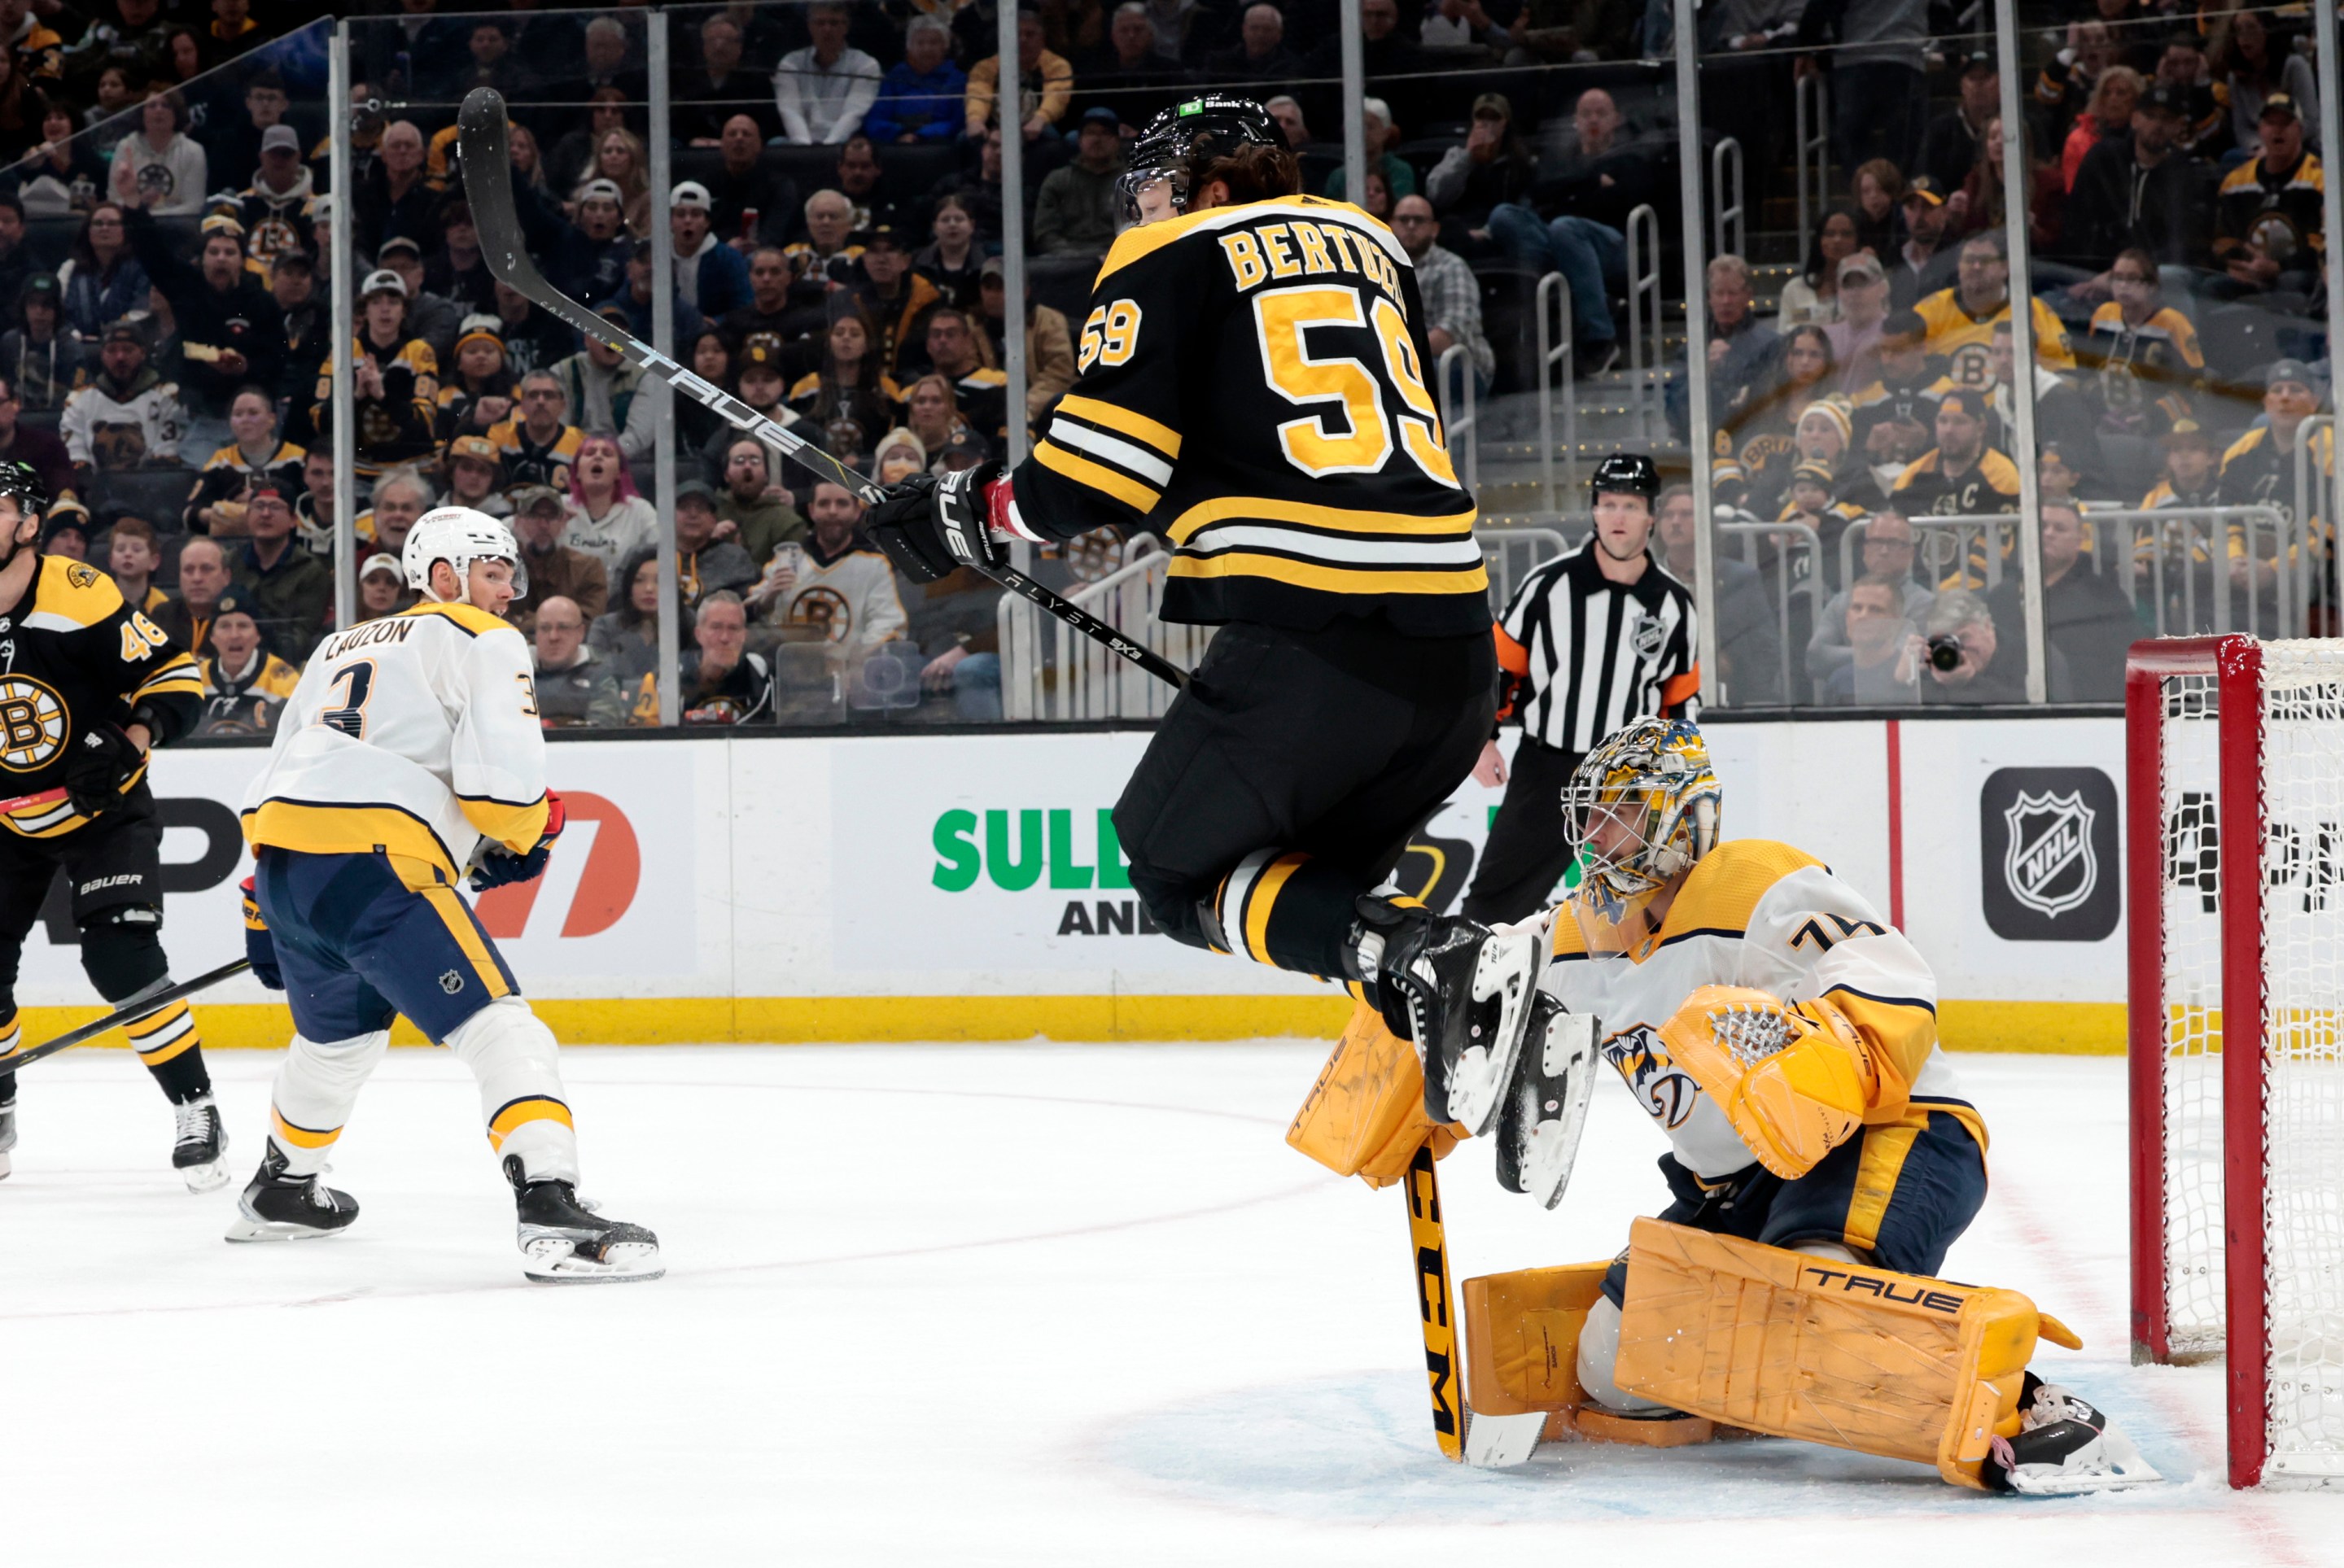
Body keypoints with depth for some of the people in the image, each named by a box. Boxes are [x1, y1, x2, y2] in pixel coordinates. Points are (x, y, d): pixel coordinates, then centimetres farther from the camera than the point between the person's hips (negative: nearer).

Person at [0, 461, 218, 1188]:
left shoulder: (78, 597, -22)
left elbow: (176, 673, -17)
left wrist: (138, 736, -31)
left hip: (105, 811, -5)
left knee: (121, 958, -19)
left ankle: (197, 1112, -8)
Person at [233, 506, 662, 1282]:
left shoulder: (344, 646, 30)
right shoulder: (484, 642, 5)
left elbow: (278, 774, 33)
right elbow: (500, 775, -10)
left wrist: (263, 912, 38)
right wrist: (525, 838, 11)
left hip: (278, 850, 8)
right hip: (373, 863, -8)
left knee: (339, 1034, 33)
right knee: (501, 1030, -12)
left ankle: (279, 1190, 50)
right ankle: (551, 1214, -28)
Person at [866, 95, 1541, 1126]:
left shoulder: (1169, 259, 6)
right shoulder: (1370, 246, 25)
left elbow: (1102, 470, -4)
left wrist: (974, 511, 12)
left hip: (1313, 634, -7)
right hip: (1454, 637, 7)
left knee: (1180, 871, 10)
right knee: (1320, 875, 24)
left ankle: (1423, 962, -14)